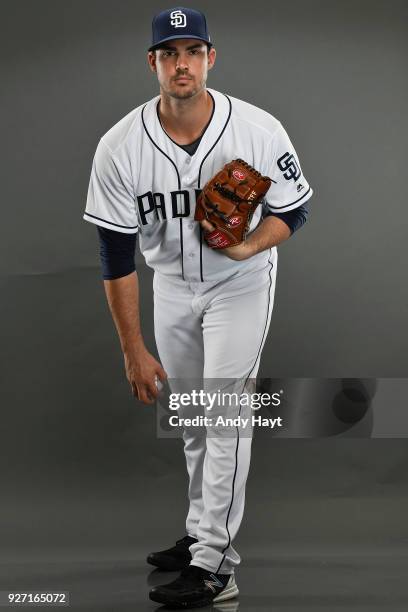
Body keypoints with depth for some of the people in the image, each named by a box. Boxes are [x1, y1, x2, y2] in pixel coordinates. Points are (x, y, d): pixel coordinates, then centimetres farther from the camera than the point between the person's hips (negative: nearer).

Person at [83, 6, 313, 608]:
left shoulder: (259, 130, -25)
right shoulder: (120, 147, -22)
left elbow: (293, 209, -9)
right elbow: (116, 258, -16)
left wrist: (247, 247, -31)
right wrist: (134, 351, -15)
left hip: (241, 282, -3)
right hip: (171, 283, 3)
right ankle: (202, 532, 32)